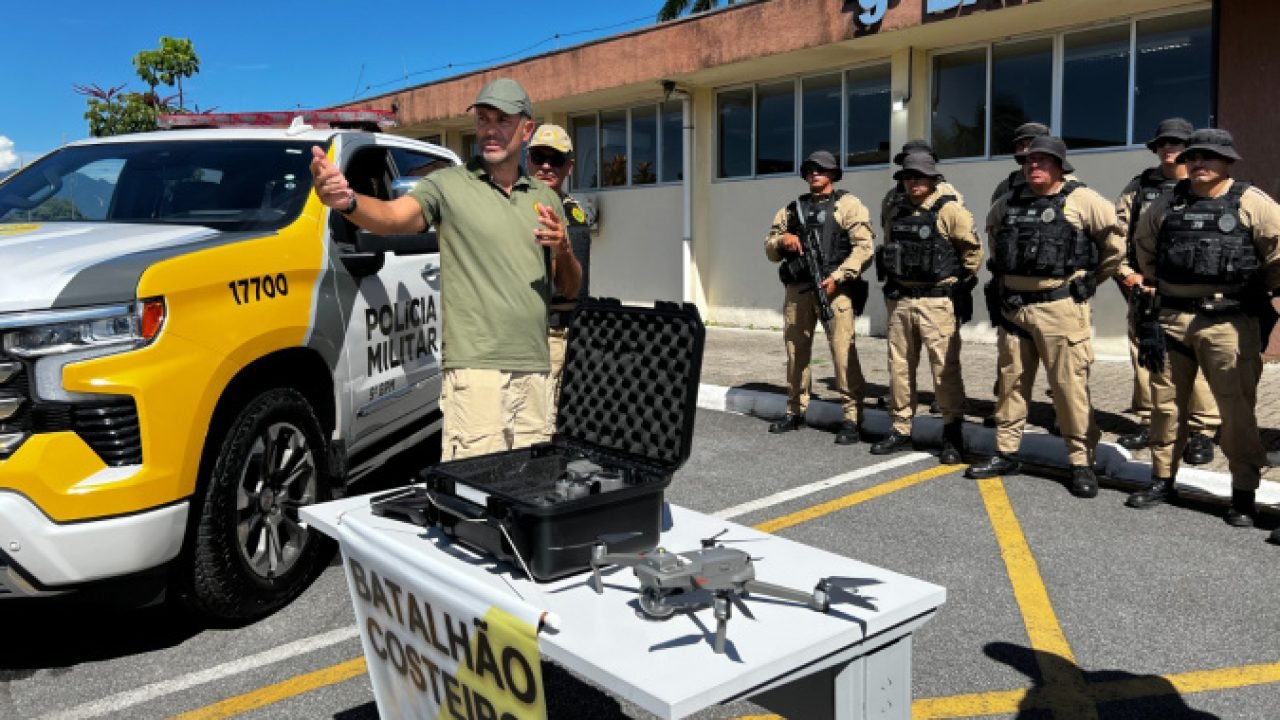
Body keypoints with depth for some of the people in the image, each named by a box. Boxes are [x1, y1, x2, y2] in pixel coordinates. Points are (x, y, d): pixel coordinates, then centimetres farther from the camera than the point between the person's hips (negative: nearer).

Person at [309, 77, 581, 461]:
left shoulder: (546, 198, 15)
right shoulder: (448, 184, 0)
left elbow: (570, 289, 18)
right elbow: (394, 216, -20)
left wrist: (563, 250, -3)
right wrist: (347, 201, -40)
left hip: (535, 370, 5)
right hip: (475, 368, -5)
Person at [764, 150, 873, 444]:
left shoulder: (848, 205, 4)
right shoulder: (792, 209, 19)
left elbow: (864, 247, -6)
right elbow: (769, 250, 19)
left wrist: (837, 277, -16)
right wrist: (781, 239, -4)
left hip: (834, 287, -5)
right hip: (797, 288, 5)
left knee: (843, 351, -10)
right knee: (795, 350, 10)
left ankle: (851, 417, -6)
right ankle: (795, 411, 22)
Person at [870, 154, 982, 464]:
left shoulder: (950, 211, -7)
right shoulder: (896, 214, 12)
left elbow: (973, 250, -5)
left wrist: (961, 282, 3)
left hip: (937, 302, -6)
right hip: (900, 301, 6)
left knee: (945, 369, -4)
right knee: (899, 366, 10)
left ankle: (953, 436, 5)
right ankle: (900, 430, 20)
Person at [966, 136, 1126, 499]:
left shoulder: (1081, 200, -6)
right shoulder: (1007, 202, 9)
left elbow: (1116, 241, -2)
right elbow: (993, 232, 29)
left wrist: (1090, 279, 6)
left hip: (1060, 308, -5)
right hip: (1012, 306, 6)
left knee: (1070, 386, -3)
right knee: (1011, 381, 12)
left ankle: (1082, 462, 6)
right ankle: (1006, 453, 23)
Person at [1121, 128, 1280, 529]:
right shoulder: (1167, 204, 8)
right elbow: (1143, 243, 24)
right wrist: (1147, 280, 20)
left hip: (1228, 322, -4)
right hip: (1171, 318, 4)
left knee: (1237, 408, 0)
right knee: (1166, 402, 10)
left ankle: (1244, 492, 11)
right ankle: (1162, 480, 22)